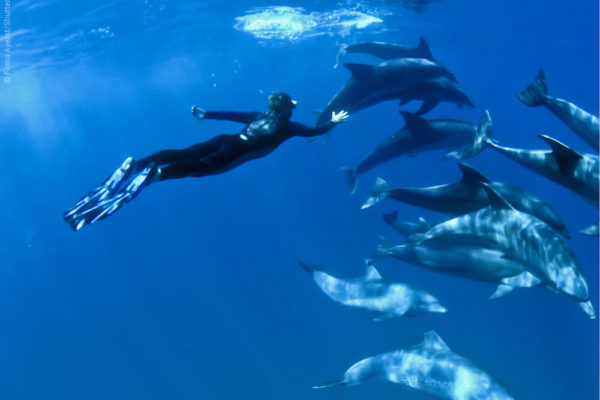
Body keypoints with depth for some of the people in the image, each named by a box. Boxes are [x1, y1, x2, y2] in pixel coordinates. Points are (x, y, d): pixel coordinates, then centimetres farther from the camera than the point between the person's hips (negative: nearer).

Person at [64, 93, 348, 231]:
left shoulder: (259, 116, 32)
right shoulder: (288, 126, 18)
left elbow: (230, 114, 32)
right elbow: (314, 132, 20)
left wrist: (204, 115, 41)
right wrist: (334, 122, 37)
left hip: (227, 141, 6)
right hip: (238, 151, -6)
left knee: (181, 154, -10)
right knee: (199, 167, -27)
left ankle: (136, 163, -33)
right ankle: (155, 174, -55)